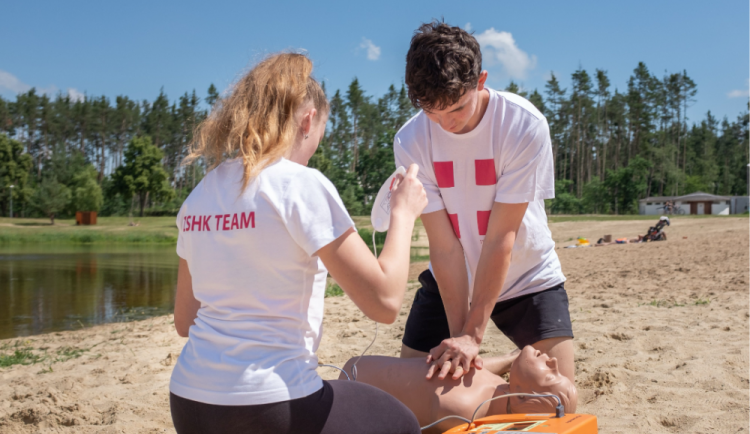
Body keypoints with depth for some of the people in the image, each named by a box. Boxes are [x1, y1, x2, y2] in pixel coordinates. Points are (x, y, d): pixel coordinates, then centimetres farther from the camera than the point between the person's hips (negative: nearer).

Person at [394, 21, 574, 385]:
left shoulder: (525, 125, -25)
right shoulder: (410, 142, -18)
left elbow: (501, 236, -25)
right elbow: (444, 245, -18)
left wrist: (473, 334, -26)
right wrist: (458, 335, -22)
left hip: (527, 276, -1)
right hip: (448, 281, 2)